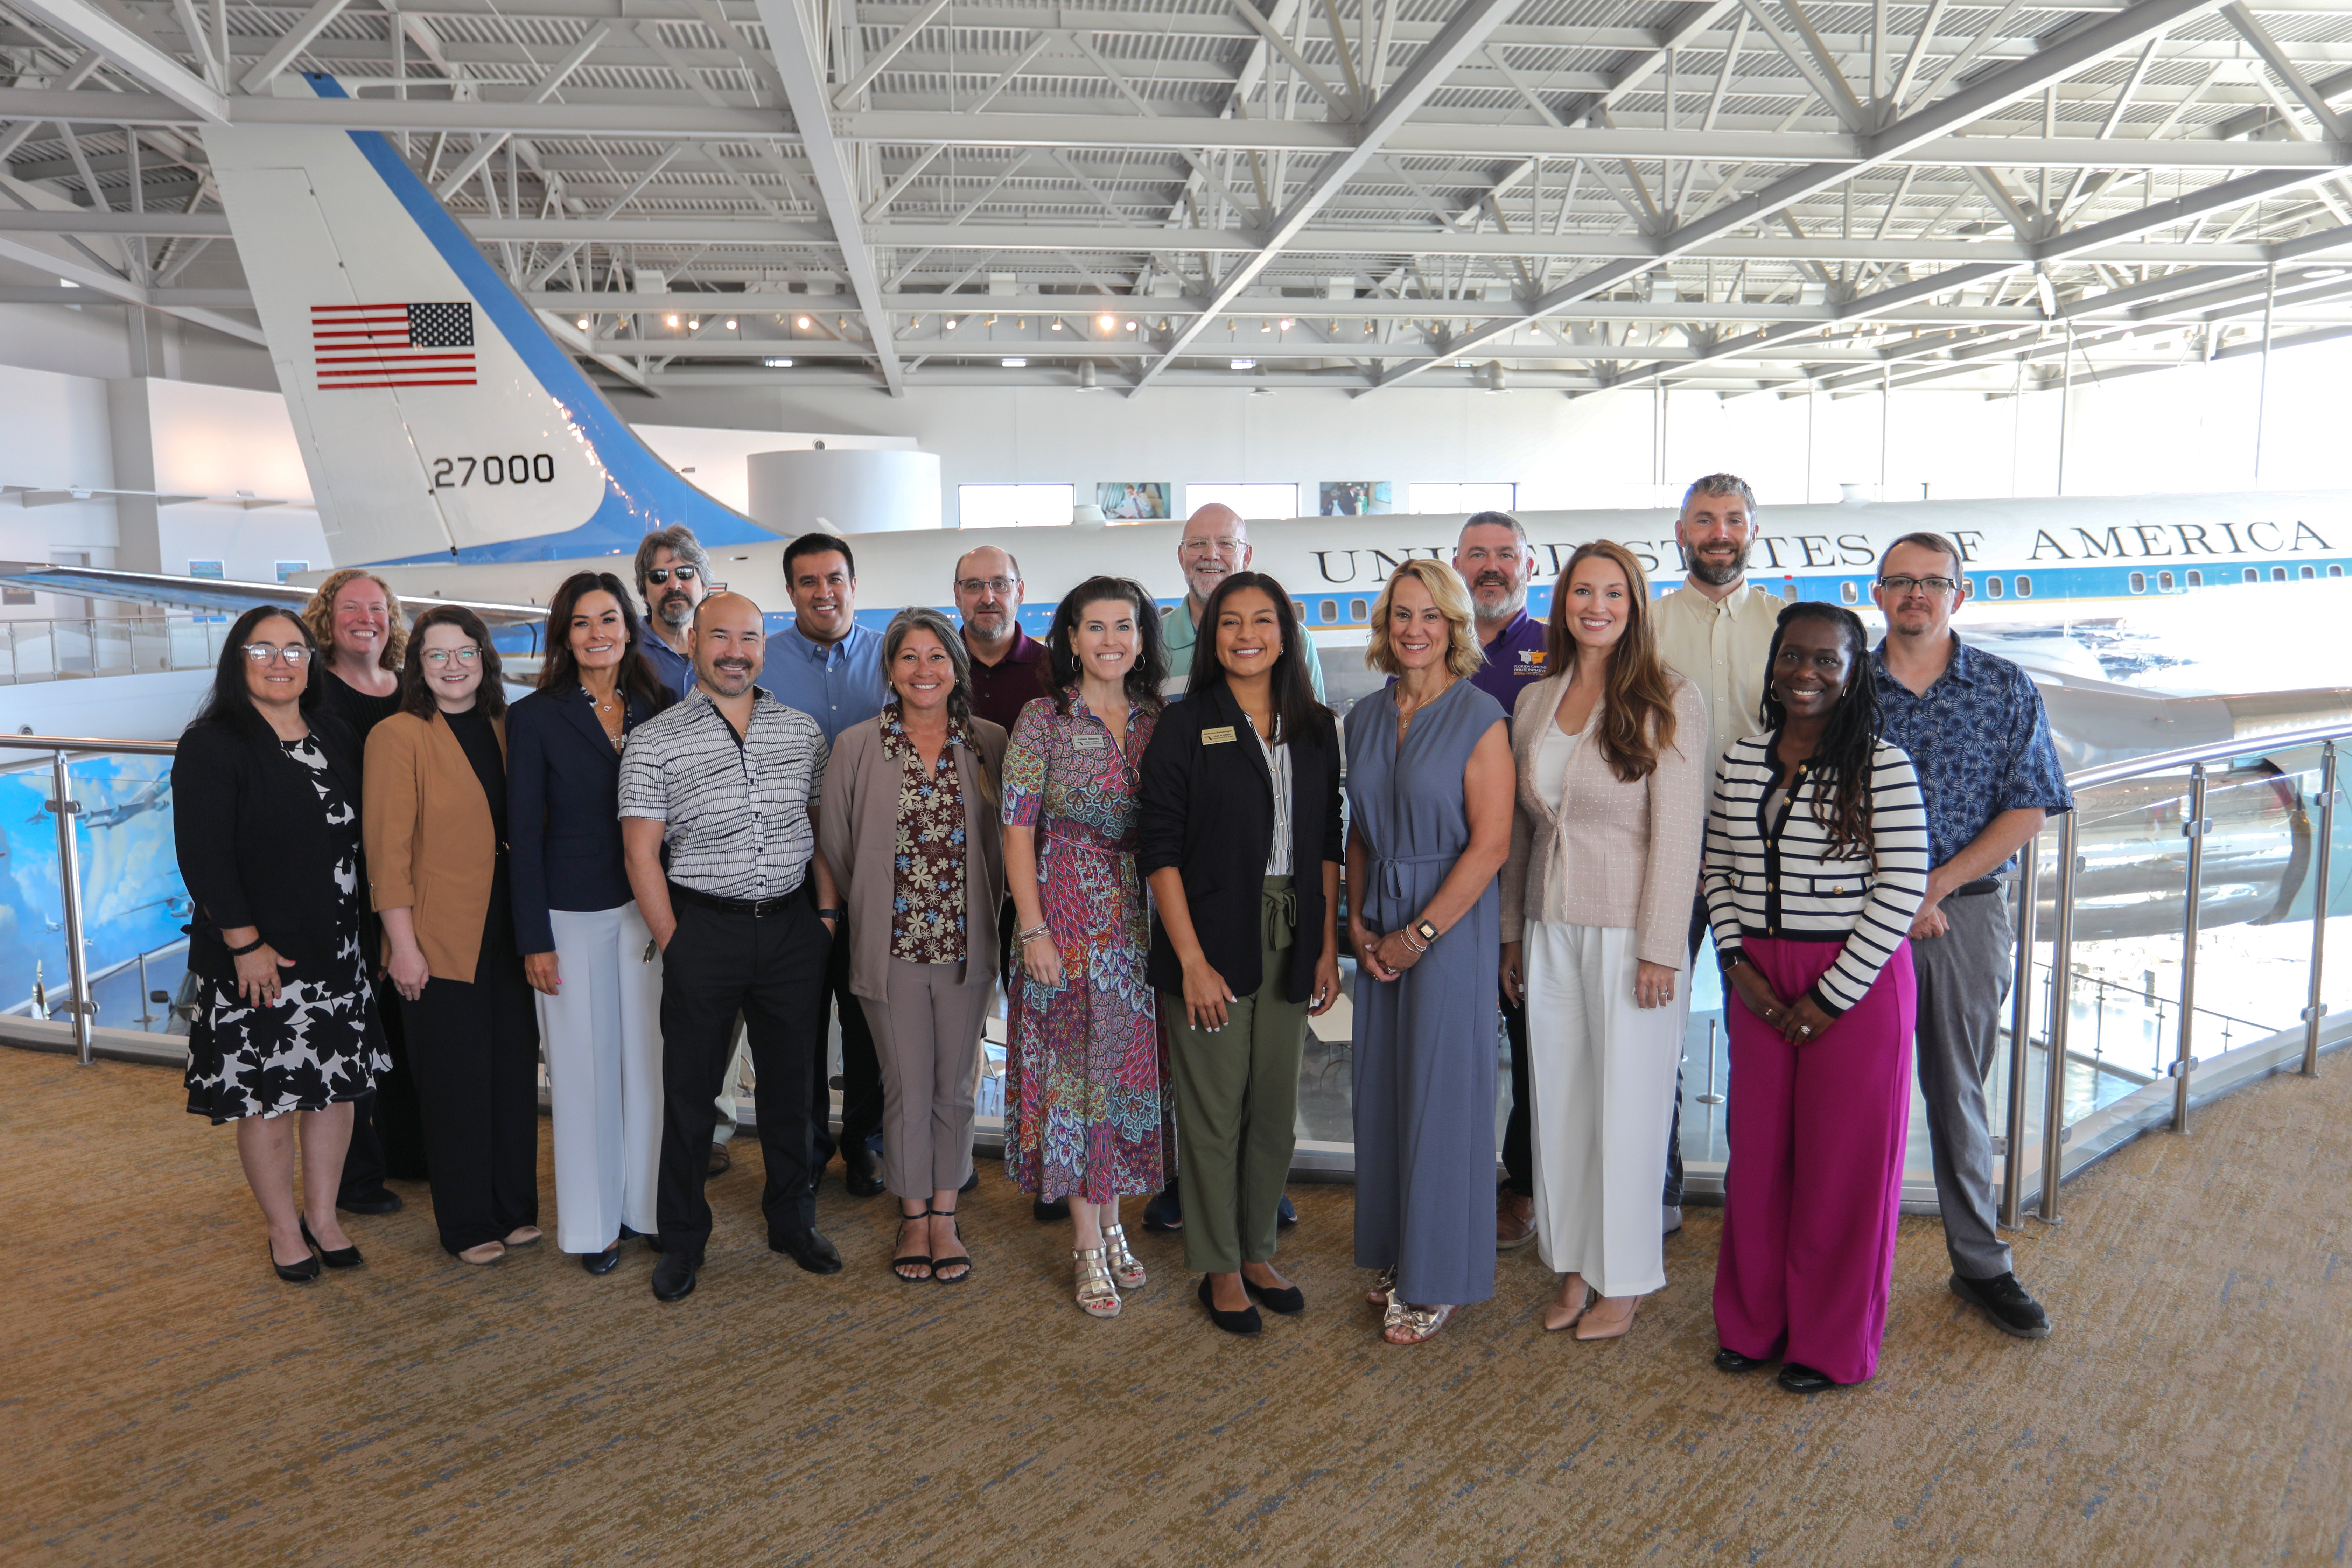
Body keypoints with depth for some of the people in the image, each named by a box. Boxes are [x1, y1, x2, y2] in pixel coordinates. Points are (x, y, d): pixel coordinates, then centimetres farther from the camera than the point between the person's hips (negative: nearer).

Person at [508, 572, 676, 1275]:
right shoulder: (536, 716, -3)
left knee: (649, 1056, 9)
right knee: (585, 1064, 6)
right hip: (574, 913, -2)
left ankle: (648, 1203, 25)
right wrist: (534, 939, -7)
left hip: (651, 908, 3)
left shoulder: (660, 711, 5)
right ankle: (592, 1221, 20)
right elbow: (524, 832, -4)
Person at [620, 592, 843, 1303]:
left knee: (791, 1080, 13)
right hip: (704, 931, -2)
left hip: (794, 929, 3)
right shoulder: (654, 741, -3)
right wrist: (674, 944, -7)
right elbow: (641, 851, -4)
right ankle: (682, 1240, 22)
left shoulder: (803, 730, 7)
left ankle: (794, 1220, 29)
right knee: (689, 1089, 6)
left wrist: (828, 911, 3)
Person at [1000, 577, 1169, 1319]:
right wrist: (1033, 928, -12)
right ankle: (1090, 1247, 12)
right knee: (1075, 1068, 1)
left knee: (1130, 1066, 10)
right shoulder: (1044, 720, -5)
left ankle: (1111, 1219, 27)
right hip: (1068, 914, -4)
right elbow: (1018, 831, -6)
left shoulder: (1158, 721, 6)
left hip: (1142, 915, 4)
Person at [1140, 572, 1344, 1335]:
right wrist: (1192, 960, -14)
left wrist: (1327, 949, 5)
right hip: (1213, 937, -4)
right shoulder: (1184, 727, -5)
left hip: (1290, 941, 4)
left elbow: (1327, 844, 10)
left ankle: (1257, 1252, 28)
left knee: (1277, 1108, 12)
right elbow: (1159, 850, -9)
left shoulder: (1315, 728, 8)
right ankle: (1219, 1267, 20)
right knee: (1214, 1110, 4)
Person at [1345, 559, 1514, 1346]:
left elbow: (1491, 844, -14)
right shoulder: (1366, 717, 9)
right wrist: (1358, 923, 1)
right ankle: (1397, 1256, 28)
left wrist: (1420, 933, -14)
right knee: (1383, 1089, 11)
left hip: (1452, 924, -5)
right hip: (1382, 931, 6)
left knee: (1442, 1093, 1)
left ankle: (1439, 1281, 16)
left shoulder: (1478, 718, -9)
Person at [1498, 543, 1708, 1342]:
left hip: (1628, 933, -5)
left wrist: (1660, 948, -13)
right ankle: (1572, 1266, 26)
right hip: (1550, 932, 5)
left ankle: (1623, 1280, 21)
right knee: (1558, 1101, 11)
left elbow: (1677, 833, -10)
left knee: (1626, 1106, 5)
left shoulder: (1668, 701, -7)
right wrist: (1512, 934, 13)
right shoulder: (1534, 702, 9)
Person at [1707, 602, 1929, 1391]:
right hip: (1759, 981, 4)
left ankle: (1831, 1341, 22)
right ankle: (1755, 1321, 28)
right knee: (1758, 1153, 11)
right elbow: (1719, 867, 13)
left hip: (1857, 983, -4)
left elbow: (1902, 891, -11)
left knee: (1843, 1161, 5)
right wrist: (1736, 962, -1)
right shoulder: (1741, 760, 6)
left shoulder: (1881, 764, -9)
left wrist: (1832, 997, -13)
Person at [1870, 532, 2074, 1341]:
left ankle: (1981, 1264, 23)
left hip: (1968, 913, 0)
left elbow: (2028, 811, -1)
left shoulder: (2007, 690, 3)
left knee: (1959, 1092, 10)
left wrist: (1936, 885, -11)